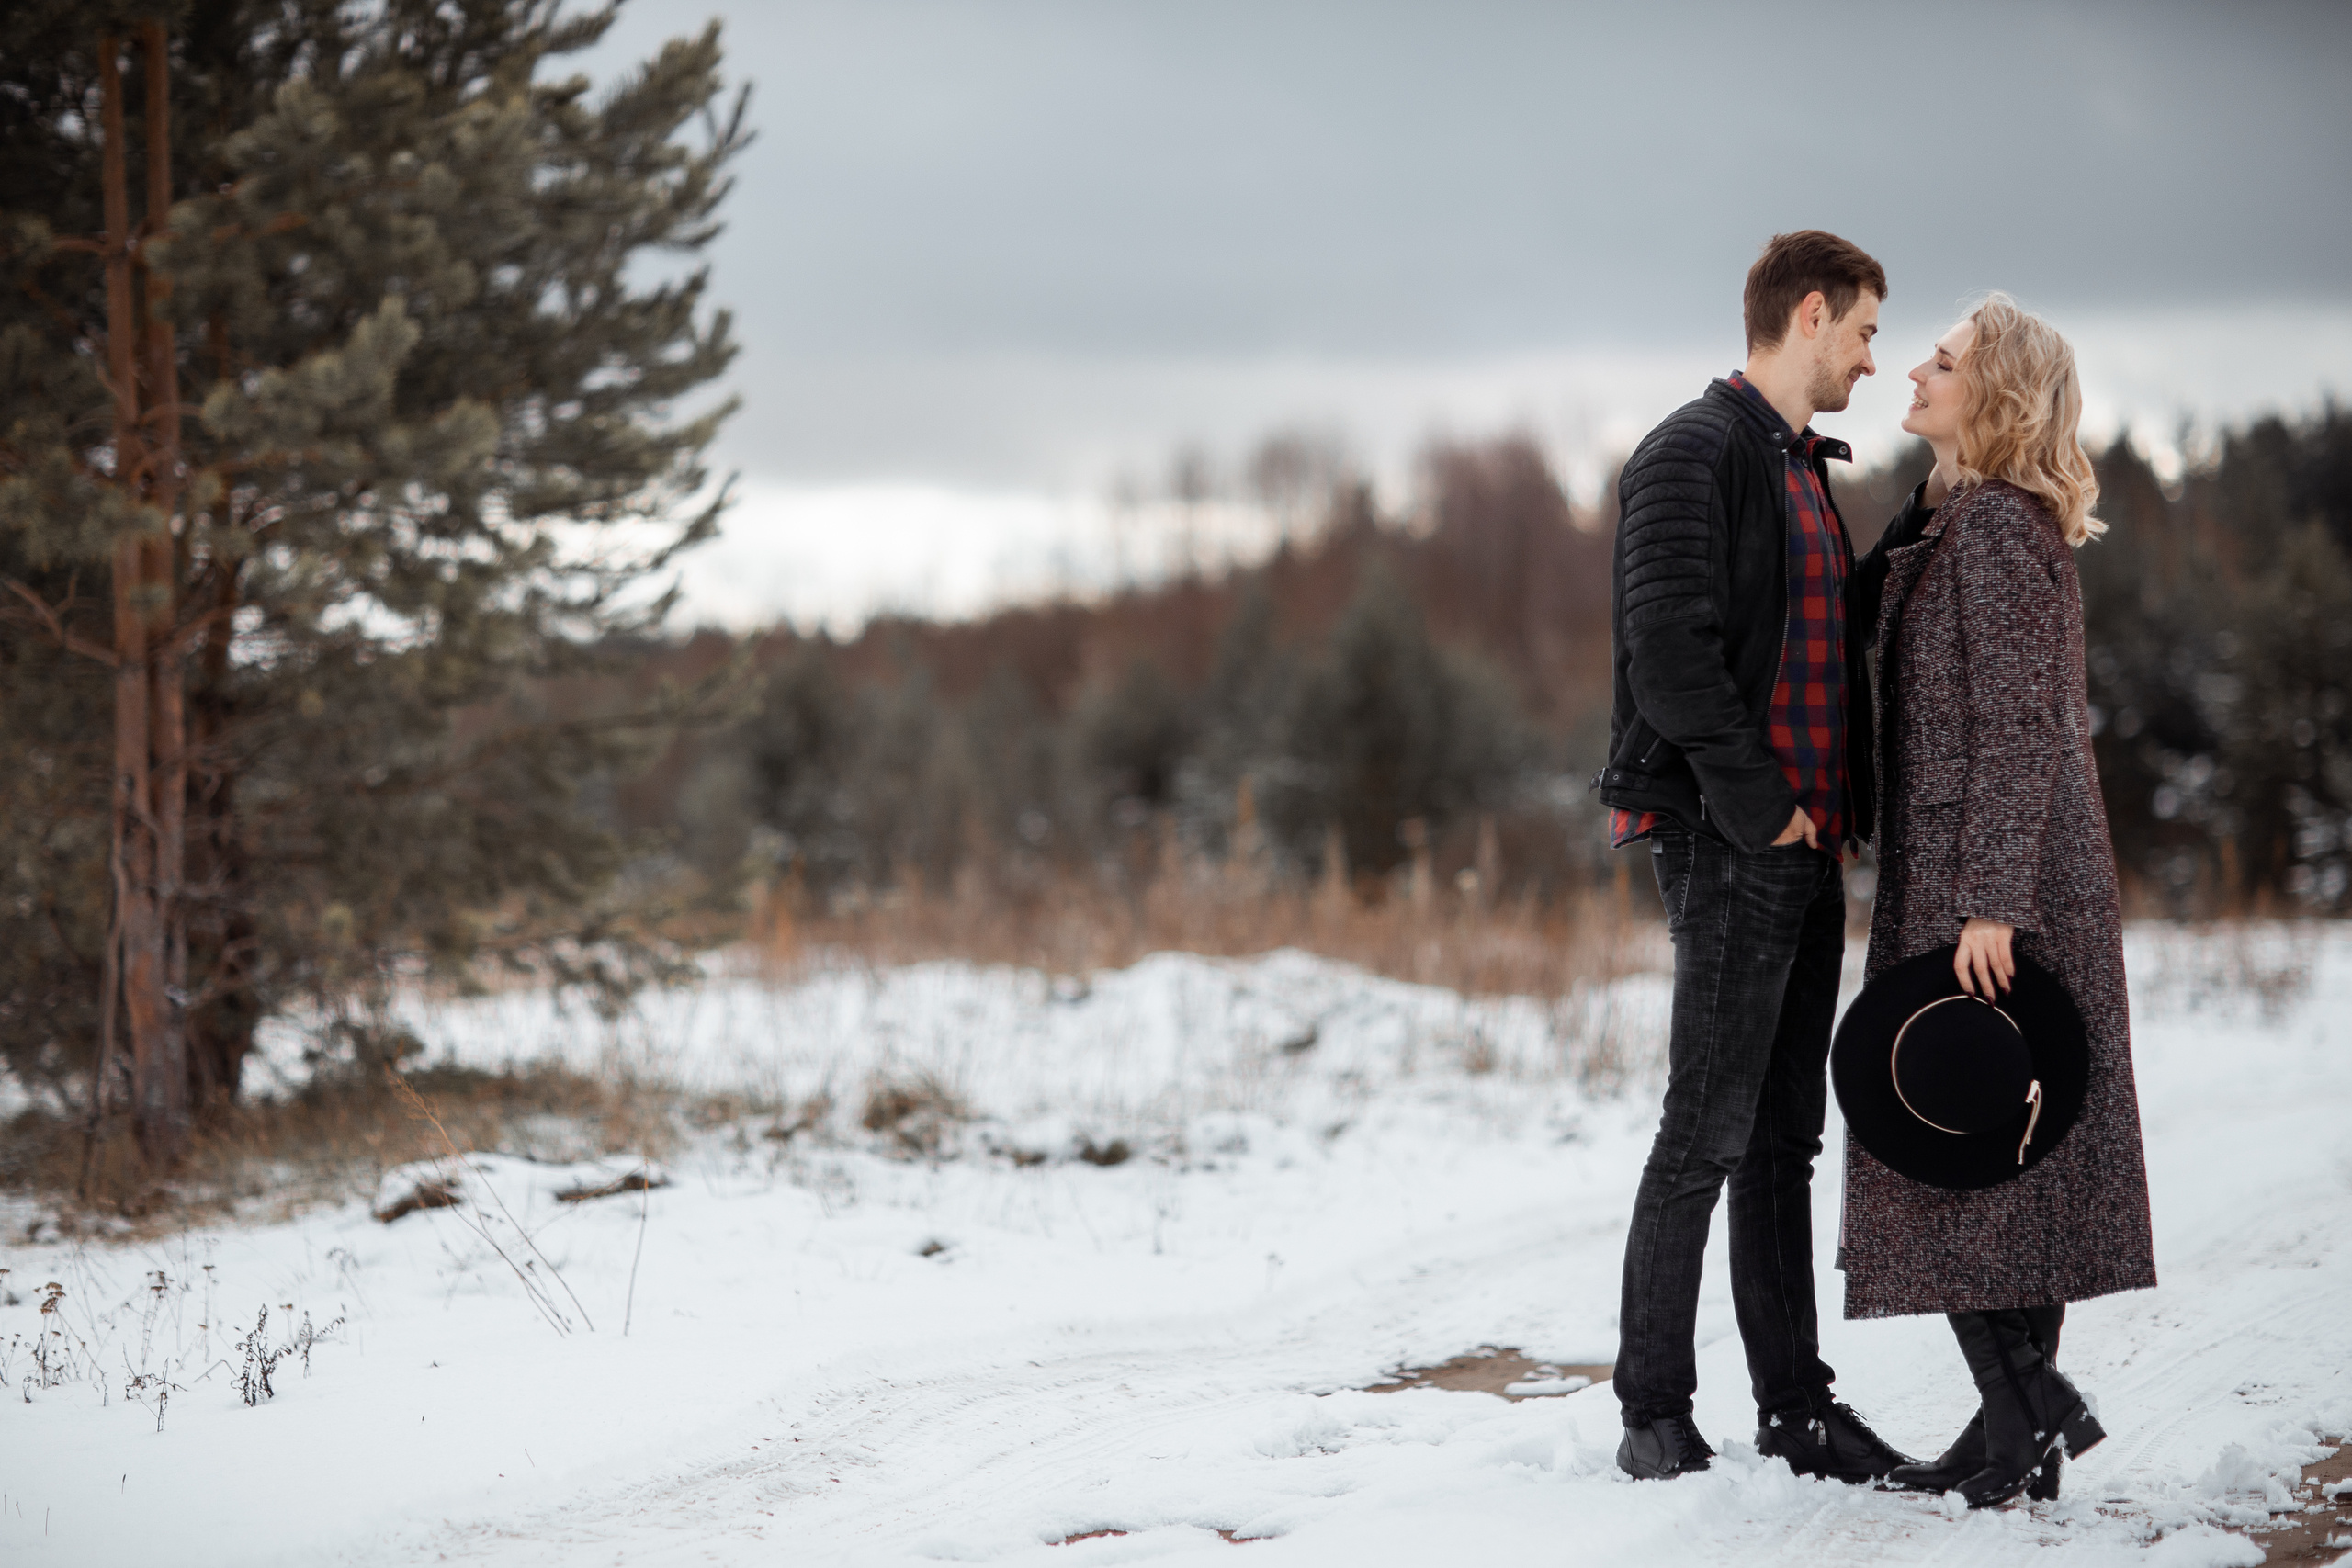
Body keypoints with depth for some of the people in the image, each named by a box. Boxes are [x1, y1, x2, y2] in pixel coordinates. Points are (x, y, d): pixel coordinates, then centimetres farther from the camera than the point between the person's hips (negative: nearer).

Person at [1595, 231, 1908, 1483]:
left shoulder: (1805, 470, 21)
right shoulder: (1694, 453, -9)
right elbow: (1669, 646, -19)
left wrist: (1836, 810, 11)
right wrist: (1756, 805, -17)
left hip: (1804, 847, 9)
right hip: (1729, 845, -9)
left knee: (1784, 1138, 10)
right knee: (1708, 1131, -6)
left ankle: (1796, 1405, 15)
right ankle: (1654, 1414, 1)